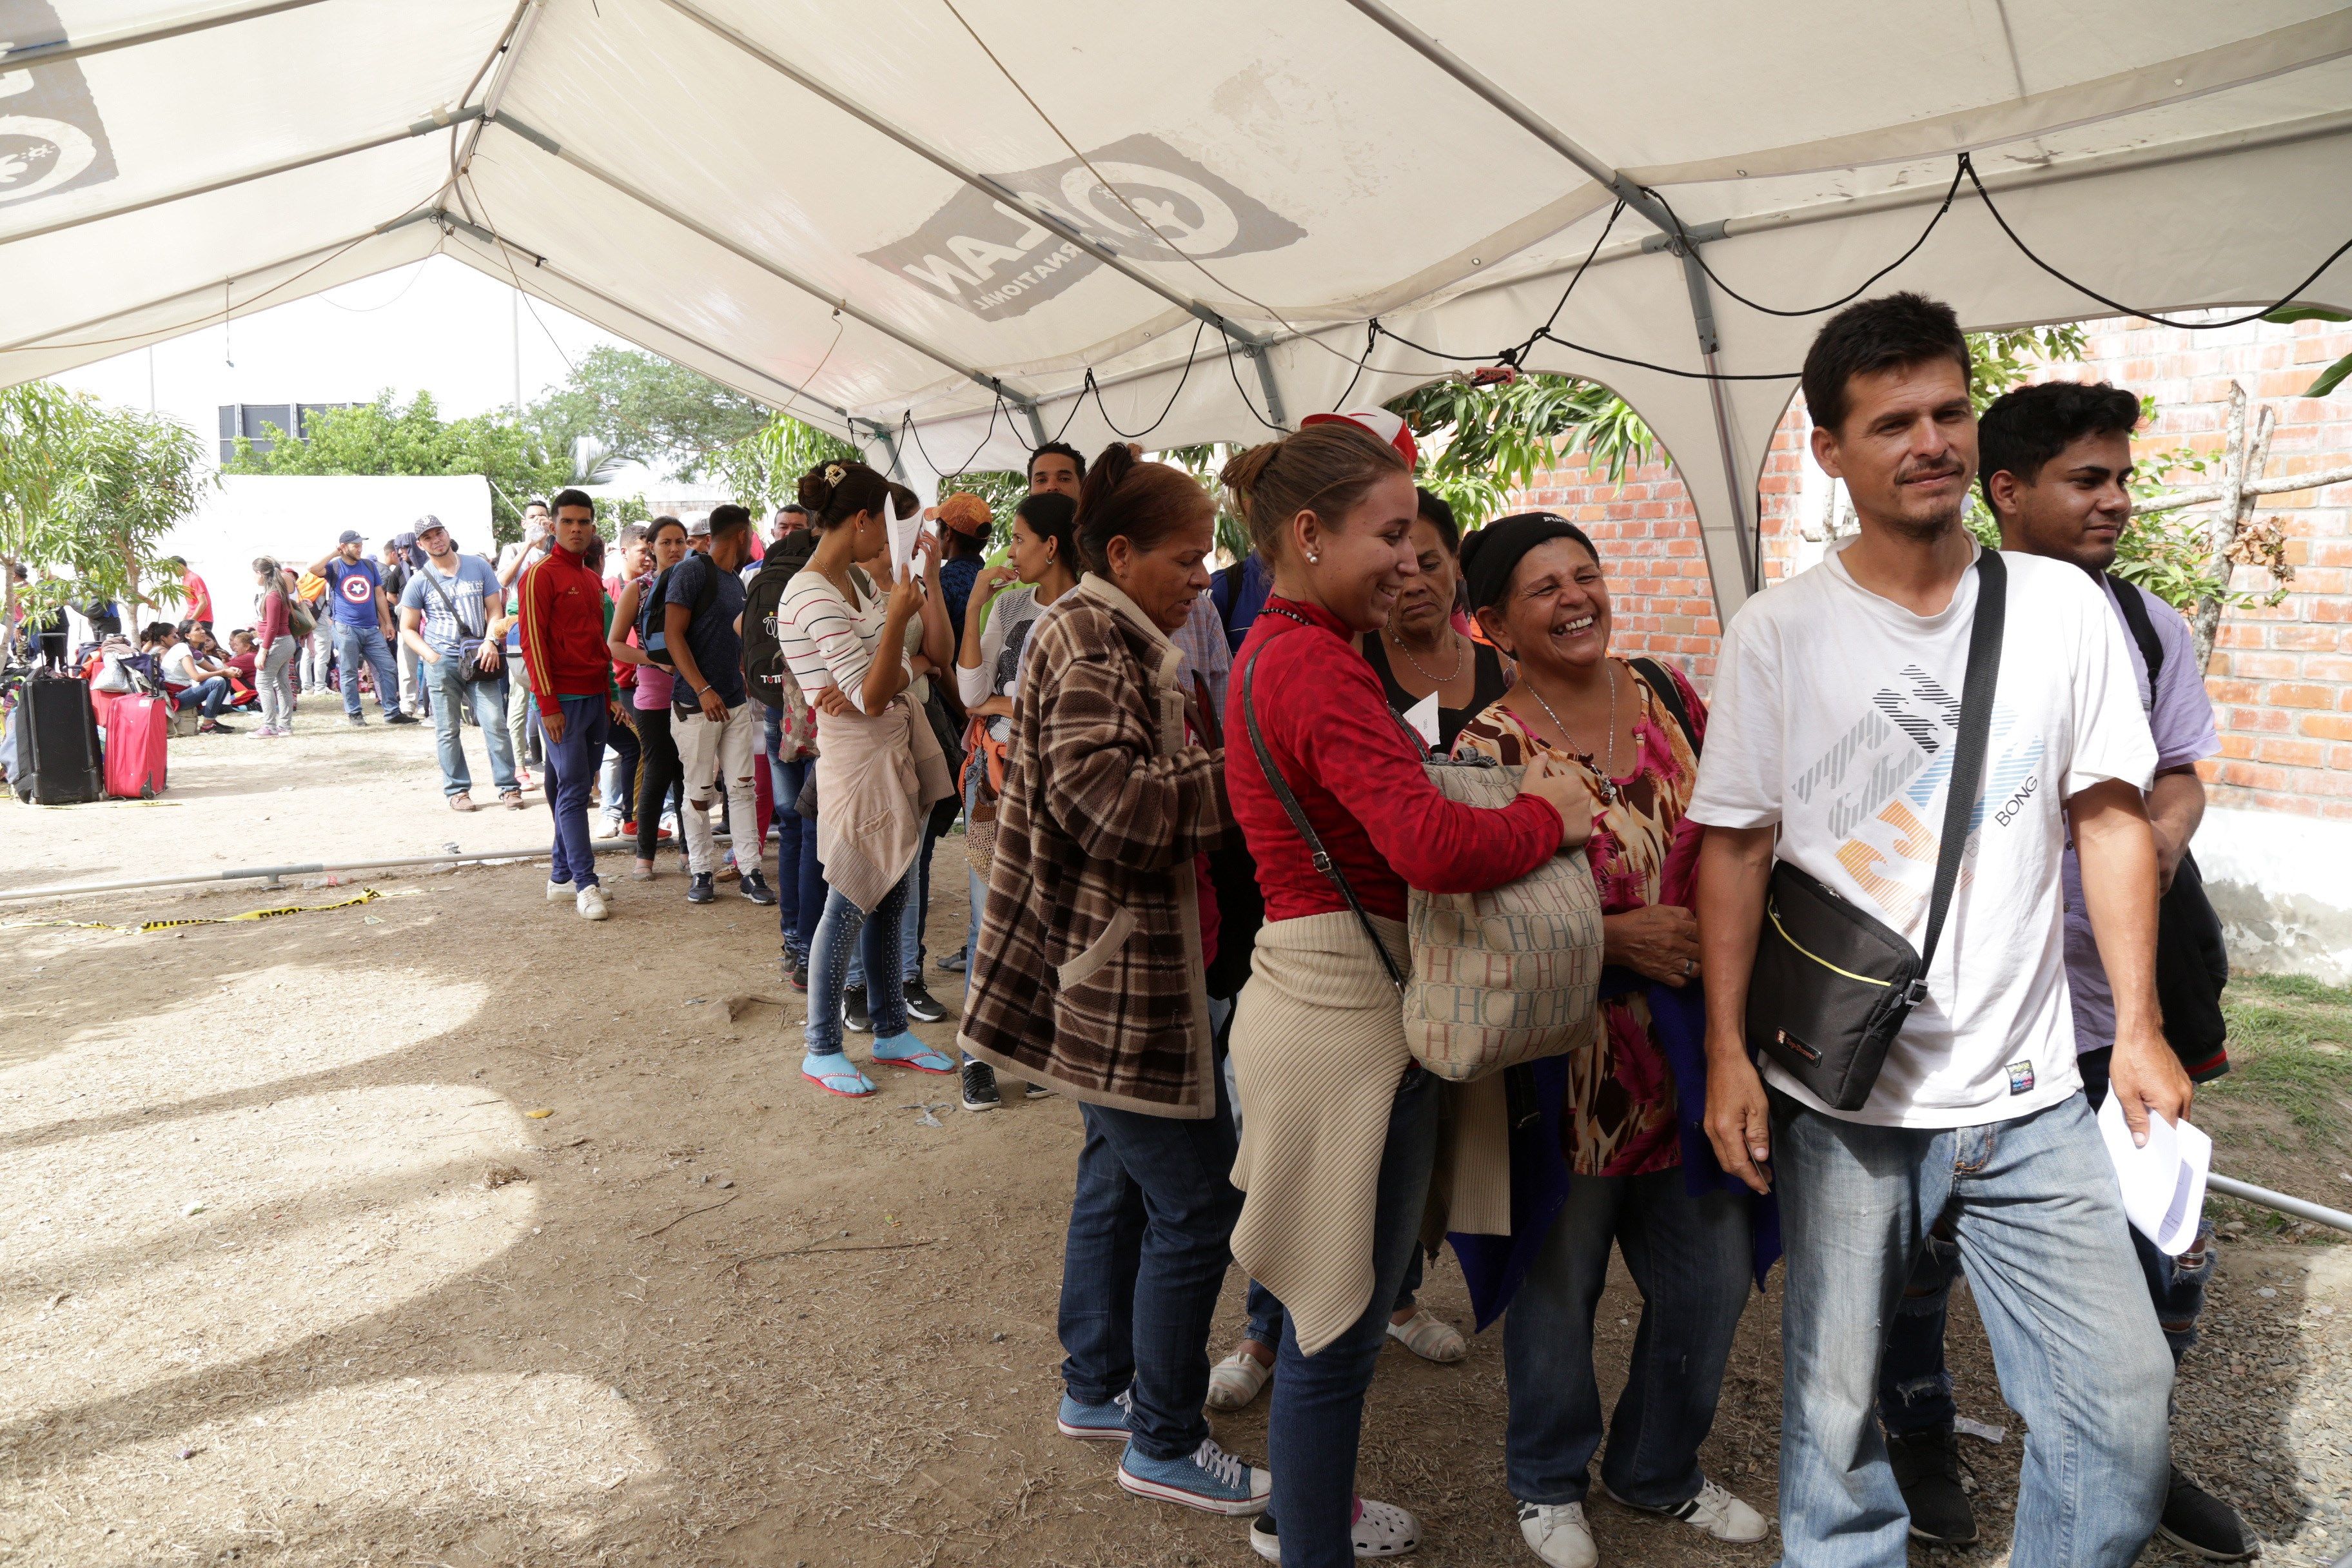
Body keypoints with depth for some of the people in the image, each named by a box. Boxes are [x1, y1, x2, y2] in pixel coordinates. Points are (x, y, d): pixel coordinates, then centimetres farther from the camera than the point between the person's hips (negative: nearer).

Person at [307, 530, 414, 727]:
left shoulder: (369, 565, 12)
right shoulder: (334, 567, 1)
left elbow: (379, 596, 16)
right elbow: (313, 569, -21)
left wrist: (388, 623, 12)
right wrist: (334, 553, -9)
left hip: (372, 629, 4)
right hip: (346, 629, -4)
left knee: (388, 669, 0)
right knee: (349, 673, 1)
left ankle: (392, 712, 5)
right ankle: (353, 714, 10)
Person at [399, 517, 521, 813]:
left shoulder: (479, 567, 5)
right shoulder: (419, 581, 2)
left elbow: (494, 610, 7)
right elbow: (408, 629, 7)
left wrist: (490, 641, -11)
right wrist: (431, 657, -8)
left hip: (478, 659, 0)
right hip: (442, 663, 0)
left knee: (495, 724, -6)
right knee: (448, 730, 3)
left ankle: (508, 787, 1)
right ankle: (458, 790, 12)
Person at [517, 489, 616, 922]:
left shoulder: (592, 579, 17)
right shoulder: (540, 574, -7)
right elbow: (532, 641, -12)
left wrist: (608, 695, 17)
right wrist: (548, 704, -17)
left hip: (595, 699, 8)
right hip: (563, 700, -8)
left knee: (579, 789, 10)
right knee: (572, 789, -7)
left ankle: (562, 877, 18)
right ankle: (586, 884, -6)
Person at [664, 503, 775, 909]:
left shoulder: (736, 581, 16)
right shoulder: (692, 571, -8)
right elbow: (673, 634, -15)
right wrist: (703, 689, -20)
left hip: (736, 703, 7)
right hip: (696, 704, -6)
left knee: (742, 786, 3)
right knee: (700, 792, 1)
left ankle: (750, 871, 6)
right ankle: (701, 872, 11)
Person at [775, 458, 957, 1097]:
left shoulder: (856, 581, 10)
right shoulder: (813, 596, -19)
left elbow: (898, 677, 6)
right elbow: (874, 698, -22)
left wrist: (859, 688, -14)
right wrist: (897, 618, -23)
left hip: (896, 754, 9)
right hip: (856, 762, -9)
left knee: (892, 900, 16)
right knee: (850, 906, 0)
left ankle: (891, 1031, 29)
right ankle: (822, 1050, 14)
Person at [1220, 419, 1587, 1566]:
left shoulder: (1273, 648, 12)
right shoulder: (1319, 666, -21)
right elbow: (1432, 846, -31)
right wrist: (1551, 815, -14)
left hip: (1313, 991, 11)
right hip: (1346, 1018, -11)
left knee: (1333, 1306, 25)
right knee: (1339, 1322, 5)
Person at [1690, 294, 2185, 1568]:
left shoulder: (2061, 607, 2)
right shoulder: (1777, 633, -4)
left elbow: (2109, 816, 6)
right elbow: (1735, 848, -2)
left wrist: (2137, 1025, 1)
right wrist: (1727, 1054, -6)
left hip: (2032, 1095, 2)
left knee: (2123, 1398, 5)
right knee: (1835, 1406, 9)